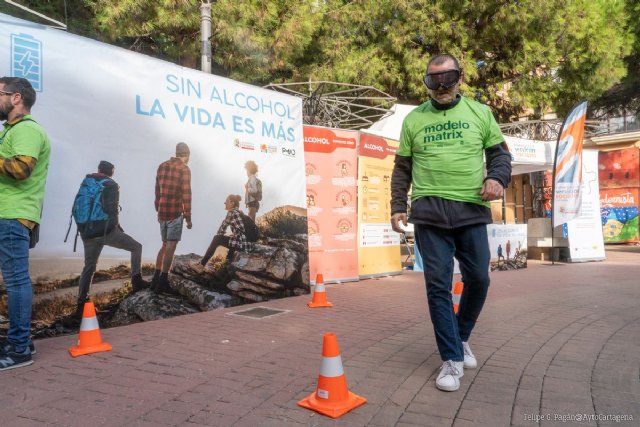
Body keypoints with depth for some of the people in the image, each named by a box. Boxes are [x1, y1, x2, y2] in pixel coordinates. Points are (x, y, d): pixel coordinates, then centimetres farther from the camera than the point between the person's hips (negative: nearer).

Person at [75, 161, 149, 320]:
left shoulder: (86, 183, 13)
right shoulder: (111, 186, -3)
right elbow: (112, 210, -12)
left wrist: (83, 228, 20)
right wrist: (116, 225, 3)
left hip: (87, 233, 5)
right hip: (106, 231, -5)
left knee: (89, 267, 15)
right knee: (136, 247, 10)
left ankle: (81, 305, 14)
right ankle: (137, 280, -3)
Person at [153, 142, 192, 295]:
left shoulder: (162, 166, 12)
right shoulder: (184, 169, -8)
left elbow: (157, 191, 16)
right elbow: (186, 194, -11)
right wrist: (188, 217, -7)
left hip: (162, 212, 7)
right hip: (175, 213, -7)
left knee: (165, 245, 17)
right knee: (170, 247, -4)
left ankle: (155, 280, 16)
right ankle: (163, 283, -3)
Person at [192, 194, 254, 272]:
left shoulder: (232, 212, -7)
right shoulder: (238, 212, 18)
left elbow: (223, 226, -1)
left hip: (244, 244, -9)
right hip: (248, 243, 9)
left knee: (217, 239, -2)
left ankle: (201, 265, 4)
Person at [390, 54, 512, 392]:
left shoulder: (480, 113, 12)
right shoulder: (414, 119, 12)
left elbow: (499, 152, 14)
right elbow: (402, 168, 13)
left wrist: (498, 177, -7)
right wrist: (398, 206, 5)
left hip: (472, 210, 1)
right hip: (429, 213, -1)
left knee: (478, 279, 5)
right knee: (438, 285, -2)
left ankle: (461, 337, 32)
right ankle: (452, 359, 10)